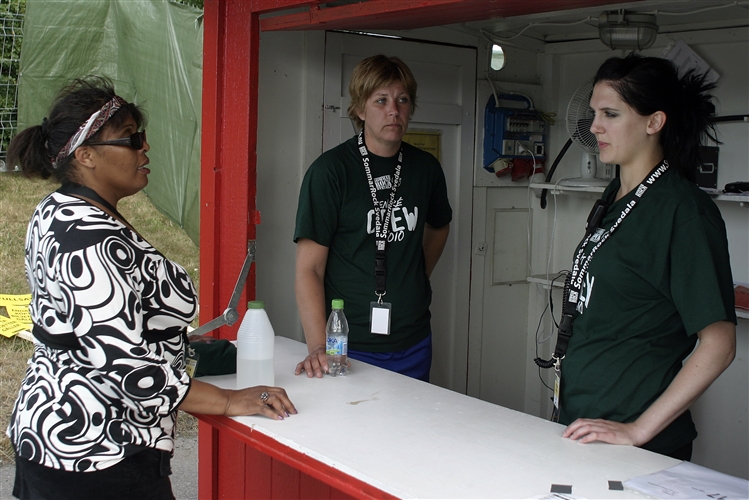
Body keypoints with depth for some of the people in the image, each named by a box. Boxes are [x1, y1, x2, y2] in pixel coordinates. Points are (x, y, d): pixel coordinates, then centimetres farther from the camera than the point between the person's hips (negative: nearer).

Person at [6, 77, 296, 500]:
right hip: (96, 454, -10)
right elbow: (122, 363, -28)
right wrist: (228, 401, -20)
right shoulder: (93, 240, -25)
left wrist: (179, 338, 21)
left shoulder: (58, 214, 7)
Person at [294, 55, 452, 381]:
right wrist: (318, 348, -25)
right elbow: (309, 268, -15)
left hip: (413, 345, 5)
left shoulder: (426, 168, 4)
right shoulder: (330, 170, -11)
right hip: (350, 347, -5)